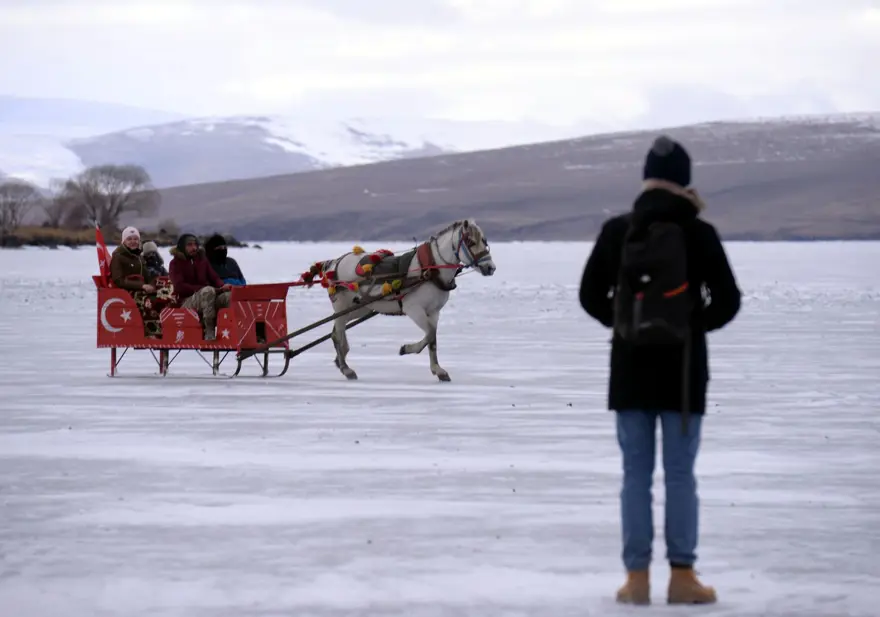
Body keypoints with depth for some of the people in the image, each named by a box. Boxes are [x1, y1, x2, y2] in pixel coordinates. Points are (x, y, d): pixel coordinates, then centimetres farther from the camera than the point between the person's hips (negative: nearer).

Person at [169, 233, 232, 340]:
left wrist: (222, 286, -9)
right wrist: (202, 289, -19)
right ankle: (209, 331, -38)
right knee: (208, 290, -37)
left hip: (208, 298, 5)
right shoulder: (176, 263, 5)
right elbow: (179, 287, -8)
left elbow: (214, 278, 16)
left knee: (229, 296, -27)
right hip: (187, 301, -5)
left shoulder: (202, 259, 18)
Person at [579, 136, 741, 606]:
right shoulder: (698, 234, -8)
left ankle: (637, 579, 6)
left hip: (630, 369, 2)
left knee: (636, 474, 7)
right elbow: (727, 300, -5)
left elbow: (591, 295, 5)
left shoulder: (617, 231, -1)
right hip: (682, 369, -2)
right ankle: (682, 577, 4)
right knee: (680, 475, 4)